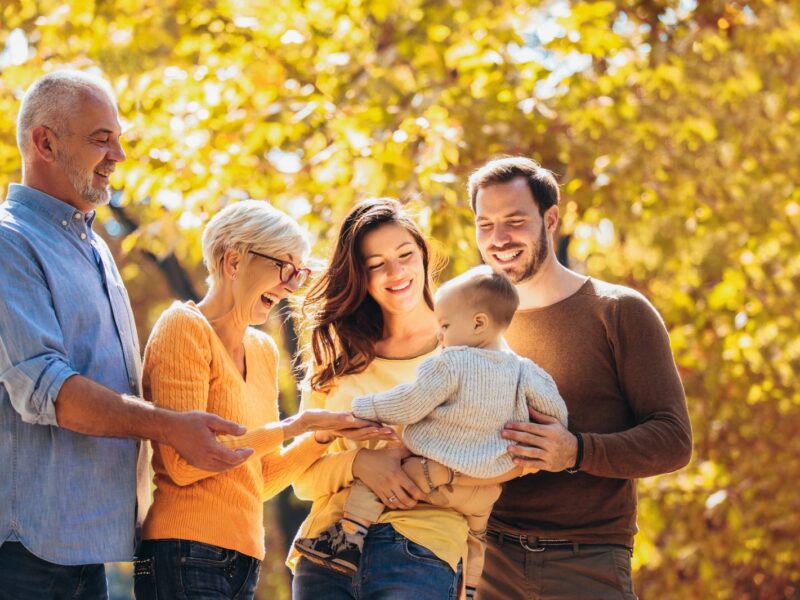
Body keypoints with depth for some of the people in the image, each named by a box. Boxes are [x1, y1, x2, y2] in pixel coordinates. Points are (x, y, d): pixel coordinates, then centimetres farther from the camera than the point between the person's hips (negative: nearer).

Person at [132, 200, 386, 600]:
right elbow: (182, 463, -16)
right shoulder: (185, 326, -6)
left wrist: (322, 436, 3)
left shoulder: (263, 350, 16)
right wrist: (291, 427, -14)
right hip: (188, 554, -8)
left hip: (244, 560, 8)